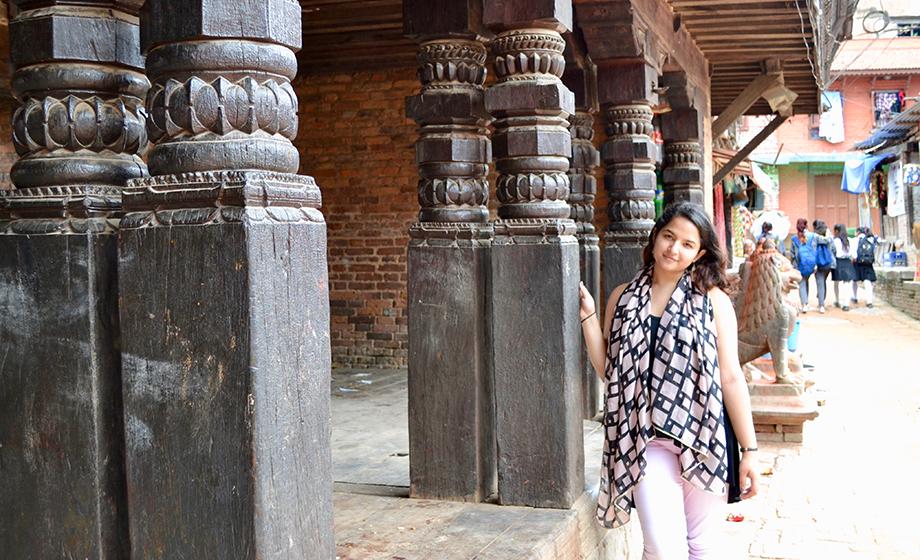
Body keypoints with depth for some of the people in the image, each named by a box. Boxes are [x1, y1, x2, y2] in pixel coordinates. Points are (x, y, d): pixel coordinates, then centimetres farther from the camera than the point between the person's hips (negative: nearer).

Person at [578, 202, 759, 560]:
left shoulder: (713, 300, 1)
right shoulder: (623, 298, 8)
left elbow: (731, 378, 0)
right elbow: (607, 371, 6)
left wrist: (749, 449, -2)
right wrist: (588, 315, 0)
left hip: (706, 438, 0)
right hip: (647, 441, 1)